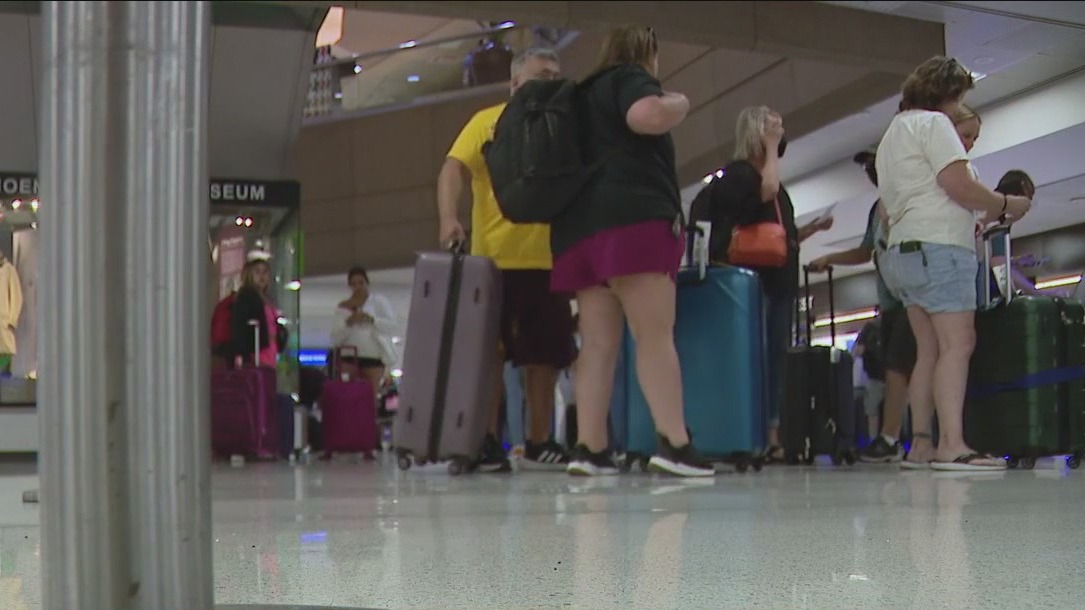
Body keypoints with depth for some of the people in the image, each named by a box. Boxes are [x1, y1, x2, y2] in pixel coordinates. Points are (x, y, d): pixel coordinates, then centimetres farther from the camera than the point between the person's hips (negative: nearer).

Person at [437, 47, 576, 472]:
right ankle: (486, 443, 6)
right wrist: (449, 218, -26)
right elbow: (454, 169, -9)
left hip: (548, 261, 4)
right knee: (489, 354, -1)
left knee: (545, 354, 6)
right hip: (496, 260, -4)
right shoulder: (489, 122, 2)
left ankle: (538, 443, 16)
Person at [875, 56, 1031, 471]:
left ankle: (921, 445, 2)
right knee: (958, 344, -16)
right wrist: (1005, 205, 1)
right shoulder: (933, 123, -4)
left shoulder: (891, 135, 25)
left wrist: (974, 221, 26)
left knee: (930, 350, 7)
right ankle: (952, 445, -25)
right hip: (939, 247, -10)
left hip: (903, 251, 10)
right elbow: (959, 186, -15)